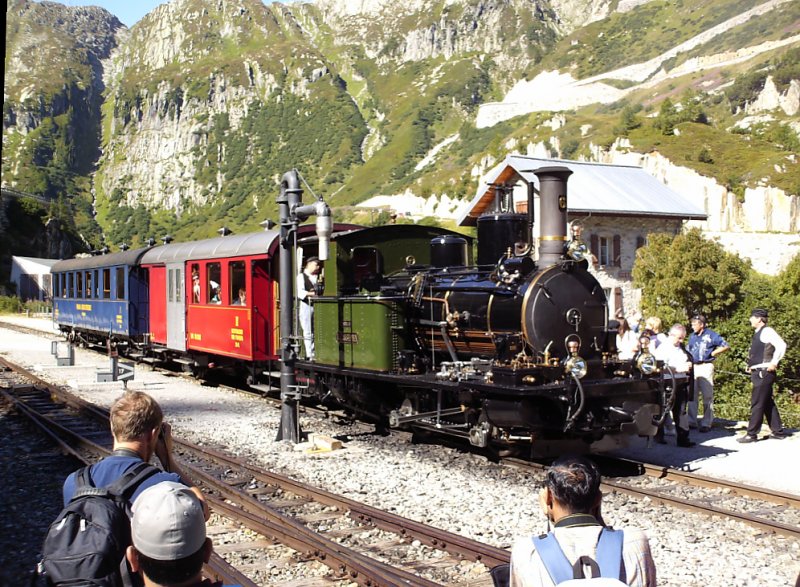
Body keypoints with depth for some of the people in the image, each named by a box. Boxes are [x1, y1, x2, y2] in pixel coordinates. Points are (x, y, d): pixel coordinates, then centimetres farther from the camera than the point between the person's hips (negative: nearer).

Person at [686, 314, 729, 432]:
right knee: (692, 395, 7)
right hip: (693, 367, 6)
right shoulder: (692, 336, 13)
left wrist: (713, 353, -7)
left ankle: (706, 423, 1)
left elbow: (725, 346, -7)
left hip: (706, 366, -6)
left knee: (707, 396, -2)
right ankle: (691, 422, 14)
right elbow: (688, 350, 24)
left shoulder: (710, 335, -5)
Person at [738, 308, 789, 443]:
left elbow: (781, 345, -24)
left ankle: (751, 434, -6)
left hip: (764, 373, -10)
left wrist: (774, 363, -22)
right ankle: (778, 431, 20)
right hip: (758, 373, 10)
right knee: (767, 403, 14)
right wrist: (751, 365, 16)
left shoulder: (767, 331, -12)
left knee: (757, 403, -8)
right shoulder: (758, 333, 17)